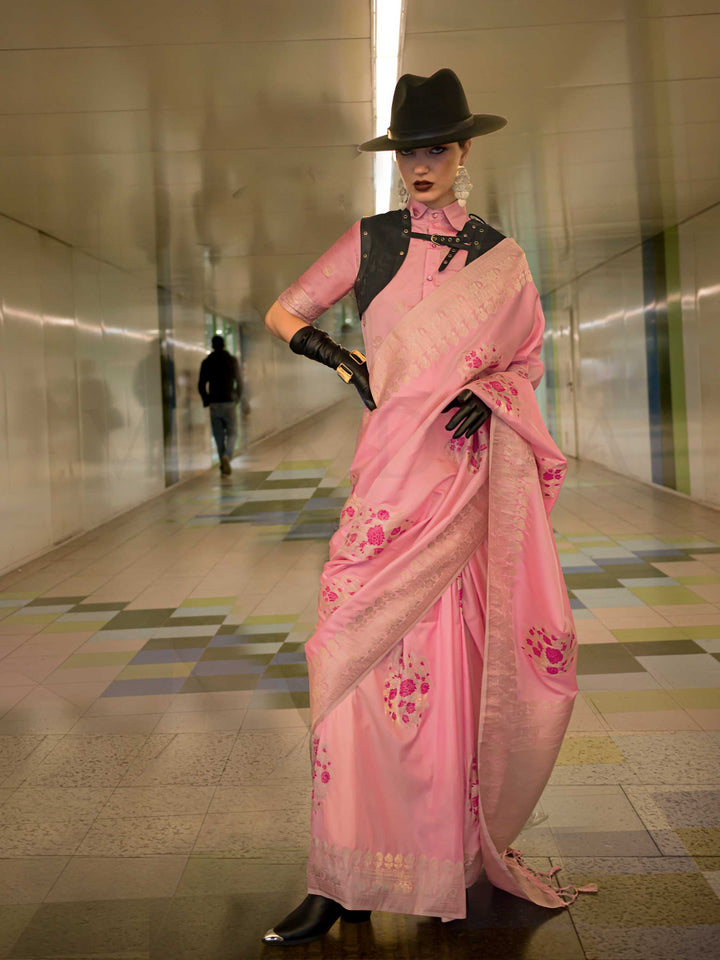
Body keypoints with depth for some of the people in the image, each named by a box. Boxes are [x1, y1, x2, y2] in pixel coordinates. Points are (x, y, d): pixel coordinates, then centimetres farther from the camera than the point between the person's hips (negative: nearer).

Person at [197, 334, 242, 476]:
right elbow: (239, 382, 0)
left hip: (214, 404, 1)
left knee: (219, 436, 10)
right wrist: (237, 399, 14)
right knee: (232, 434, 6)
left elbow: (201, 385, 0)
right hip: (229, 403, -1)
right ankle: (227, 456, -22)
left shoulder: (206, 362, 2)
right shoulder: (232, 360, -1)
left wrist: (206, 401, 11)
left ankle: (224, 467, 10)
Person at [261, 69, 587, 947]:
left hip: (467, 476, 1)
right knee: (363, 661, -8)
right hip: (392, 472, 0)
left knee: (454, 666, 3)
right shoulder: (371, 241, 8)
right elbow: (283, 313, 14)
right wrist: (347, 363, -1)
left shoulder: (500, 257, 9)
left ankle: (458, 850, 19)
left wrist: (487, 394, -6)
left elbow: (528, 361, 15)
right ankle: (342, 882, -2)